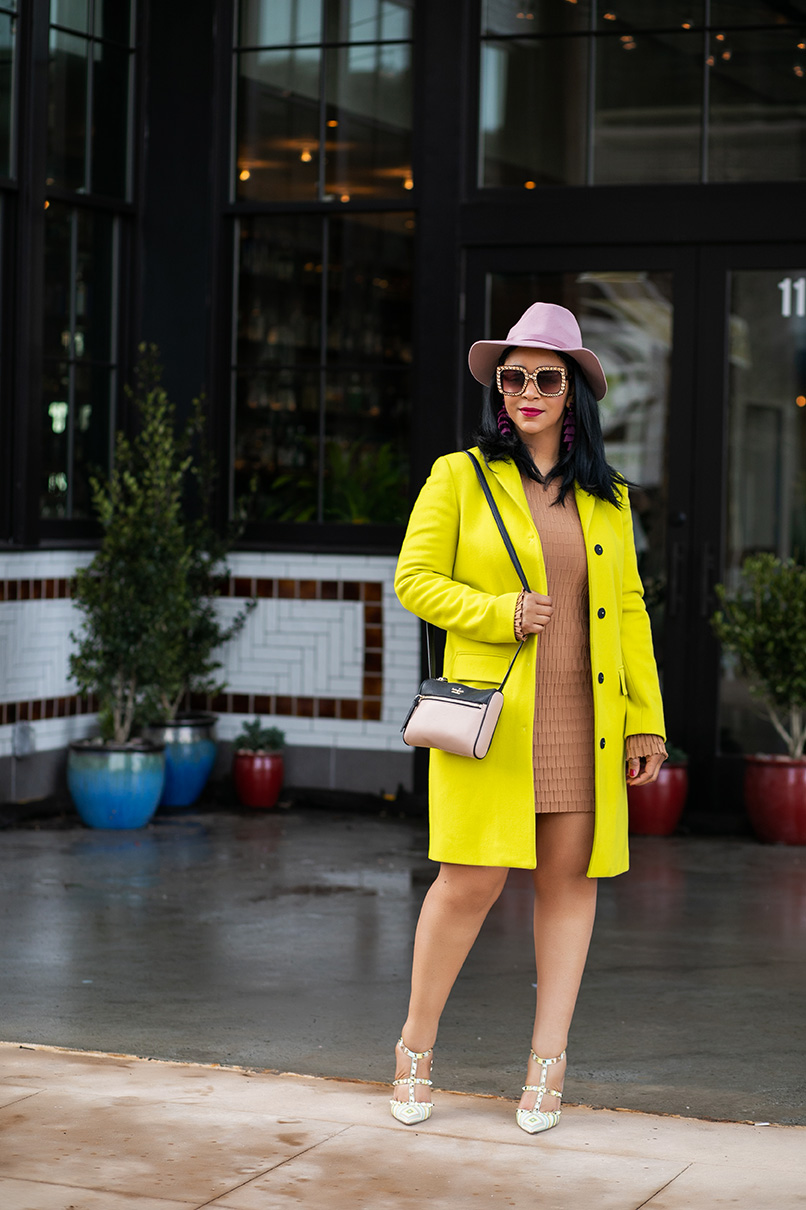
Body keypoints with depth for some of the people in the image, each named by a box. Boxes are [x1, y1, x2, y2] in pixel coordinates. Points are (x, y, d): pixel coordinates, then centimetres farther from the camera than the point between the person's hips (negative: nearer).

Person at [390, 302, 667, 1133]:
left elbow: (629, 611, 14)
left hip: (584, 720, 3)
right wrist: (501, 613, -14)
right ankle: (415, 1047, 11)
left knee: (569, 879, 3)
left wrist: (646, 720, 7)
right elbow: (414, 580, 1)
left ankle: (547, 1065, 11)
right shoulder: (459, 477, 4)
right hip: (492, 714, -3)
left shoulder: (606, 497, 13)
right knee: (473, 878, -7)